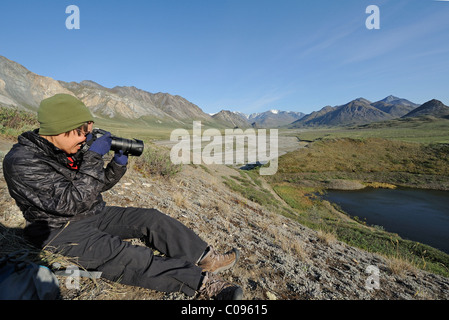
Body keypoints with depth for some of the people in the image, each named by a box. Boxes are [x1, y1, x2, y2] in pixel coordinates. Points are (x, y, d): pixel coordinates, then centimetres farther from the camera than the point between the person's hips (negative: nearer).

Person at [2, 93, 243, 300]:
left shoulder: (70, 151, 2)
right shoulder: (22, 162, -21)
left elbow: (99, 185, 8)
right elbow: (71, 203, -28)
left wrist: (118, 163, -11)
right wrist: (93, 158, -28)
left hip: (94, 215, 8)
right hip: (61, 230, -7)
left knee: (151, 218, -10)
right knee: (120, 254, -32)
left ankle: (205, 258, -8)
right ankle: (201, 282, -35)